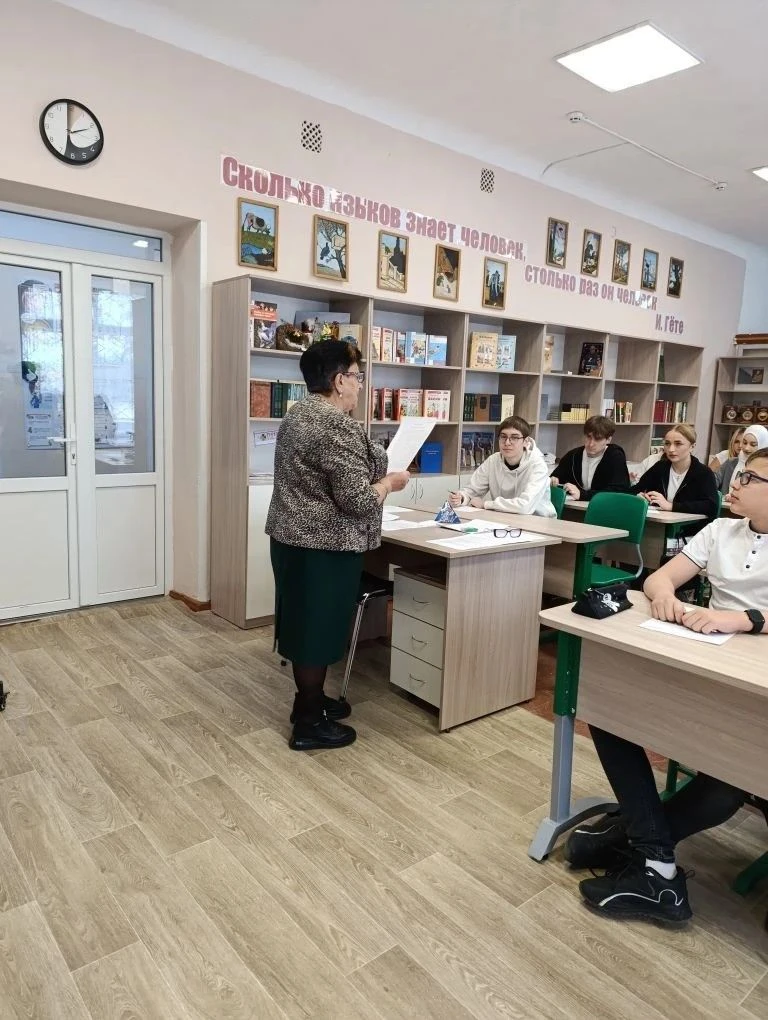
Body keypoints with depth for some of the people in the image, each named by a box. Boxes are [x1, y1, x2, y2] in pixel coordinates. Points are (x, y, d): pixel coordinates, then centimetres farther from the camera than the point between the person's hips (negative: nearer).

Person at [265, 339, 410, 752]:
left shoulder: (296, 414, 10)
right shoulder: (338, 427, -21)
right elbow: (357, 500, -23)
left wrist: (375, 471, 18)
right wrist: (390, 481, -6)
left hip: (292, 536, 10)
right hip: (323, 546, -10)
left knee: (305, 622, 19)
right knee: (318, 627, 1)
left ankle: (308, 700, 33)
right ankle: (309, 724, 14)